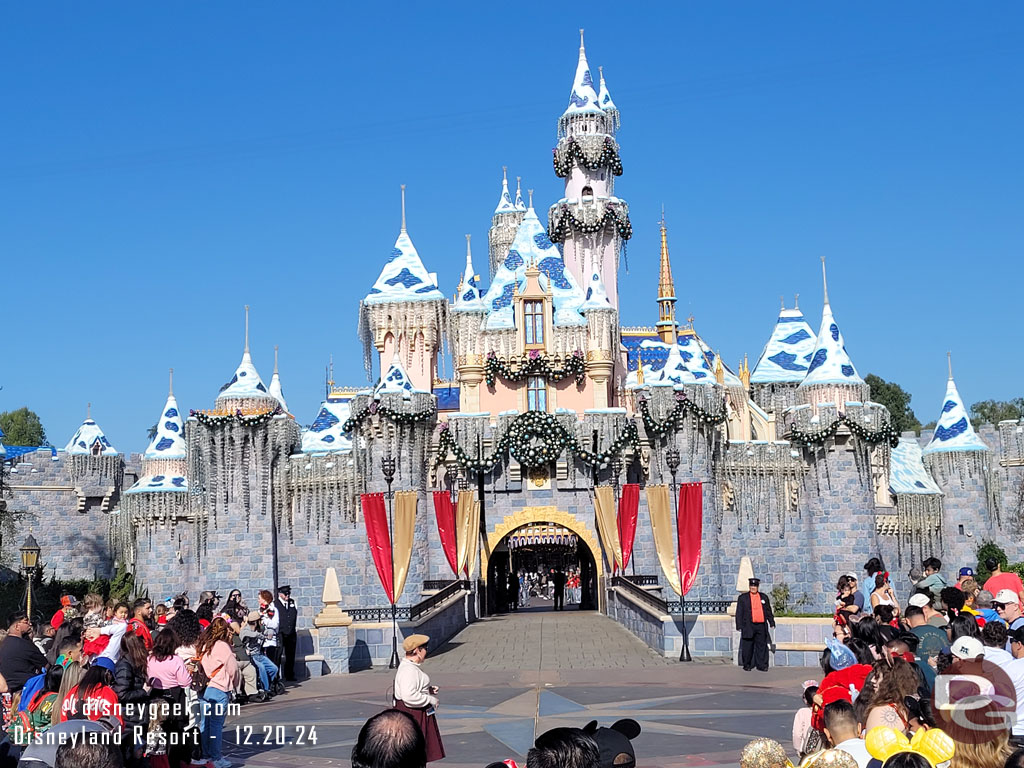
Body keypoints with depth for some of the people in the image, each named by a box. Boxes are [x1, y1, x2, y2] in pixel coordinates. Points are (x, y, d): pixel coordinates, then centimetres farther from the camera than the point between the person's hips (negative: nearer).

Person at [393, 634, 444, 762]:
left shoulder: (412, 667, 13)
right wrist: (430, 700, -21)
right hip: (411, 715, -11)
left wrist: (428, 690, 9)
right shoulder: (409, 670, -23)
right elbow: (409, 696, -31)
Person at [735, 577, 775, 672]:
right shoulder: (743, 597, 5)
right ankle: (747, 665, 12)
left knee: (761, 646, 2)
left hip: (761, 626, 2)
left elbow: (768, 612, 17)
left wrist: (772, 623, 10)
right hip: (748, 626, -2)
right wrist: (739, 626, -3)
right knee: (747, 647, 2)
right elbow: (739, 613, 3)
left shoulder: (764, 597, 13)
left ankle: (761, 665, 8)